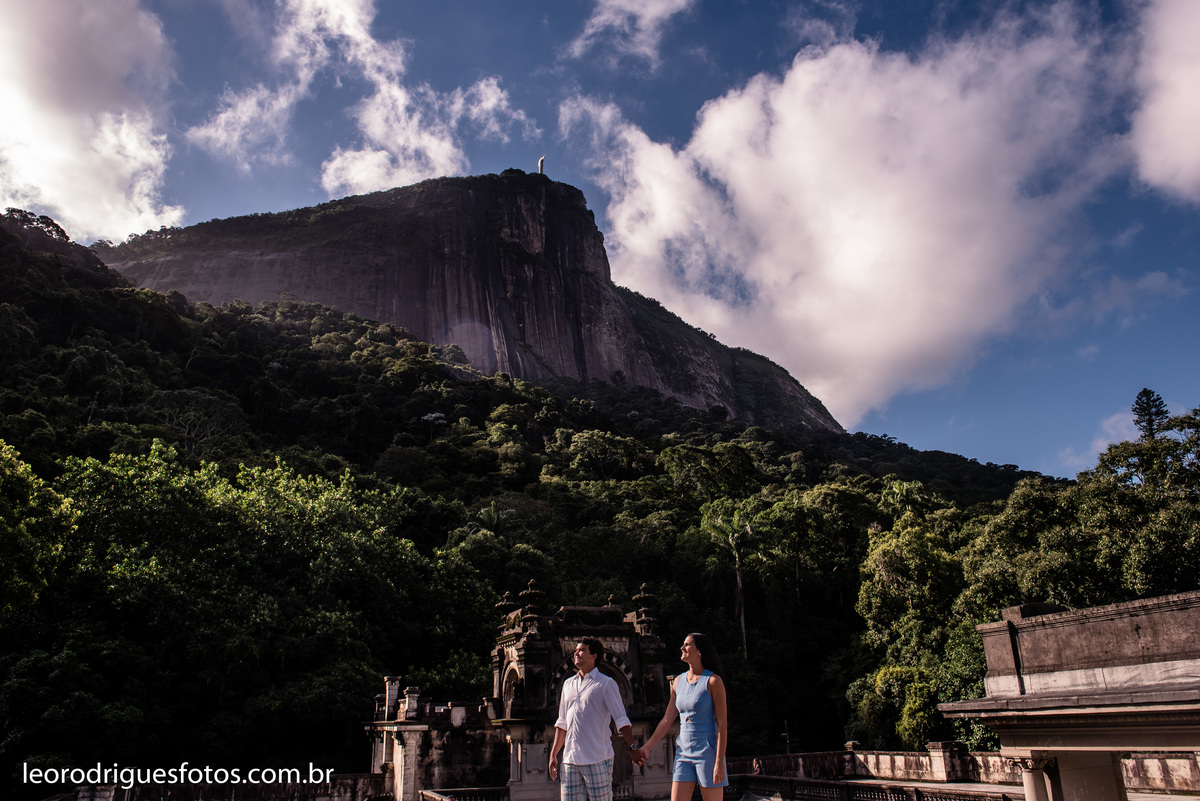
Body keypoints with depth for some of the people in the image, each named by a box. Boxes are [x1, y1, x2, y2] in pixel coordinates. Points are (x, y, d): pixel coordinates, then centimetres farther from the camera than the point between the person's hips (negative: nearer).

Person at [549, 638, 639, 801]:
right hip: (569, 759, 5)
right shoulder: (568, 684, 15)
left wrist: (632, 747, -13)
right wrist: (553, 754, 15)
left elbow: (621, 720, -5)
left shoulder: (606, 684, -2)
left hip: (598, 759, -5)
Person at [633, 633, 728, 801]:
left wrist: (720, 762, -16)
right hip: (684, 752, 6)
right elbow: (667, 720, 13)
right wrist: (646, 748, 10)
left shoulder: (713, 681, -8)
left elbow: (722, 724, -10)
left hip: (707, 752, -6)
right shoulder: (679, 681, 10)